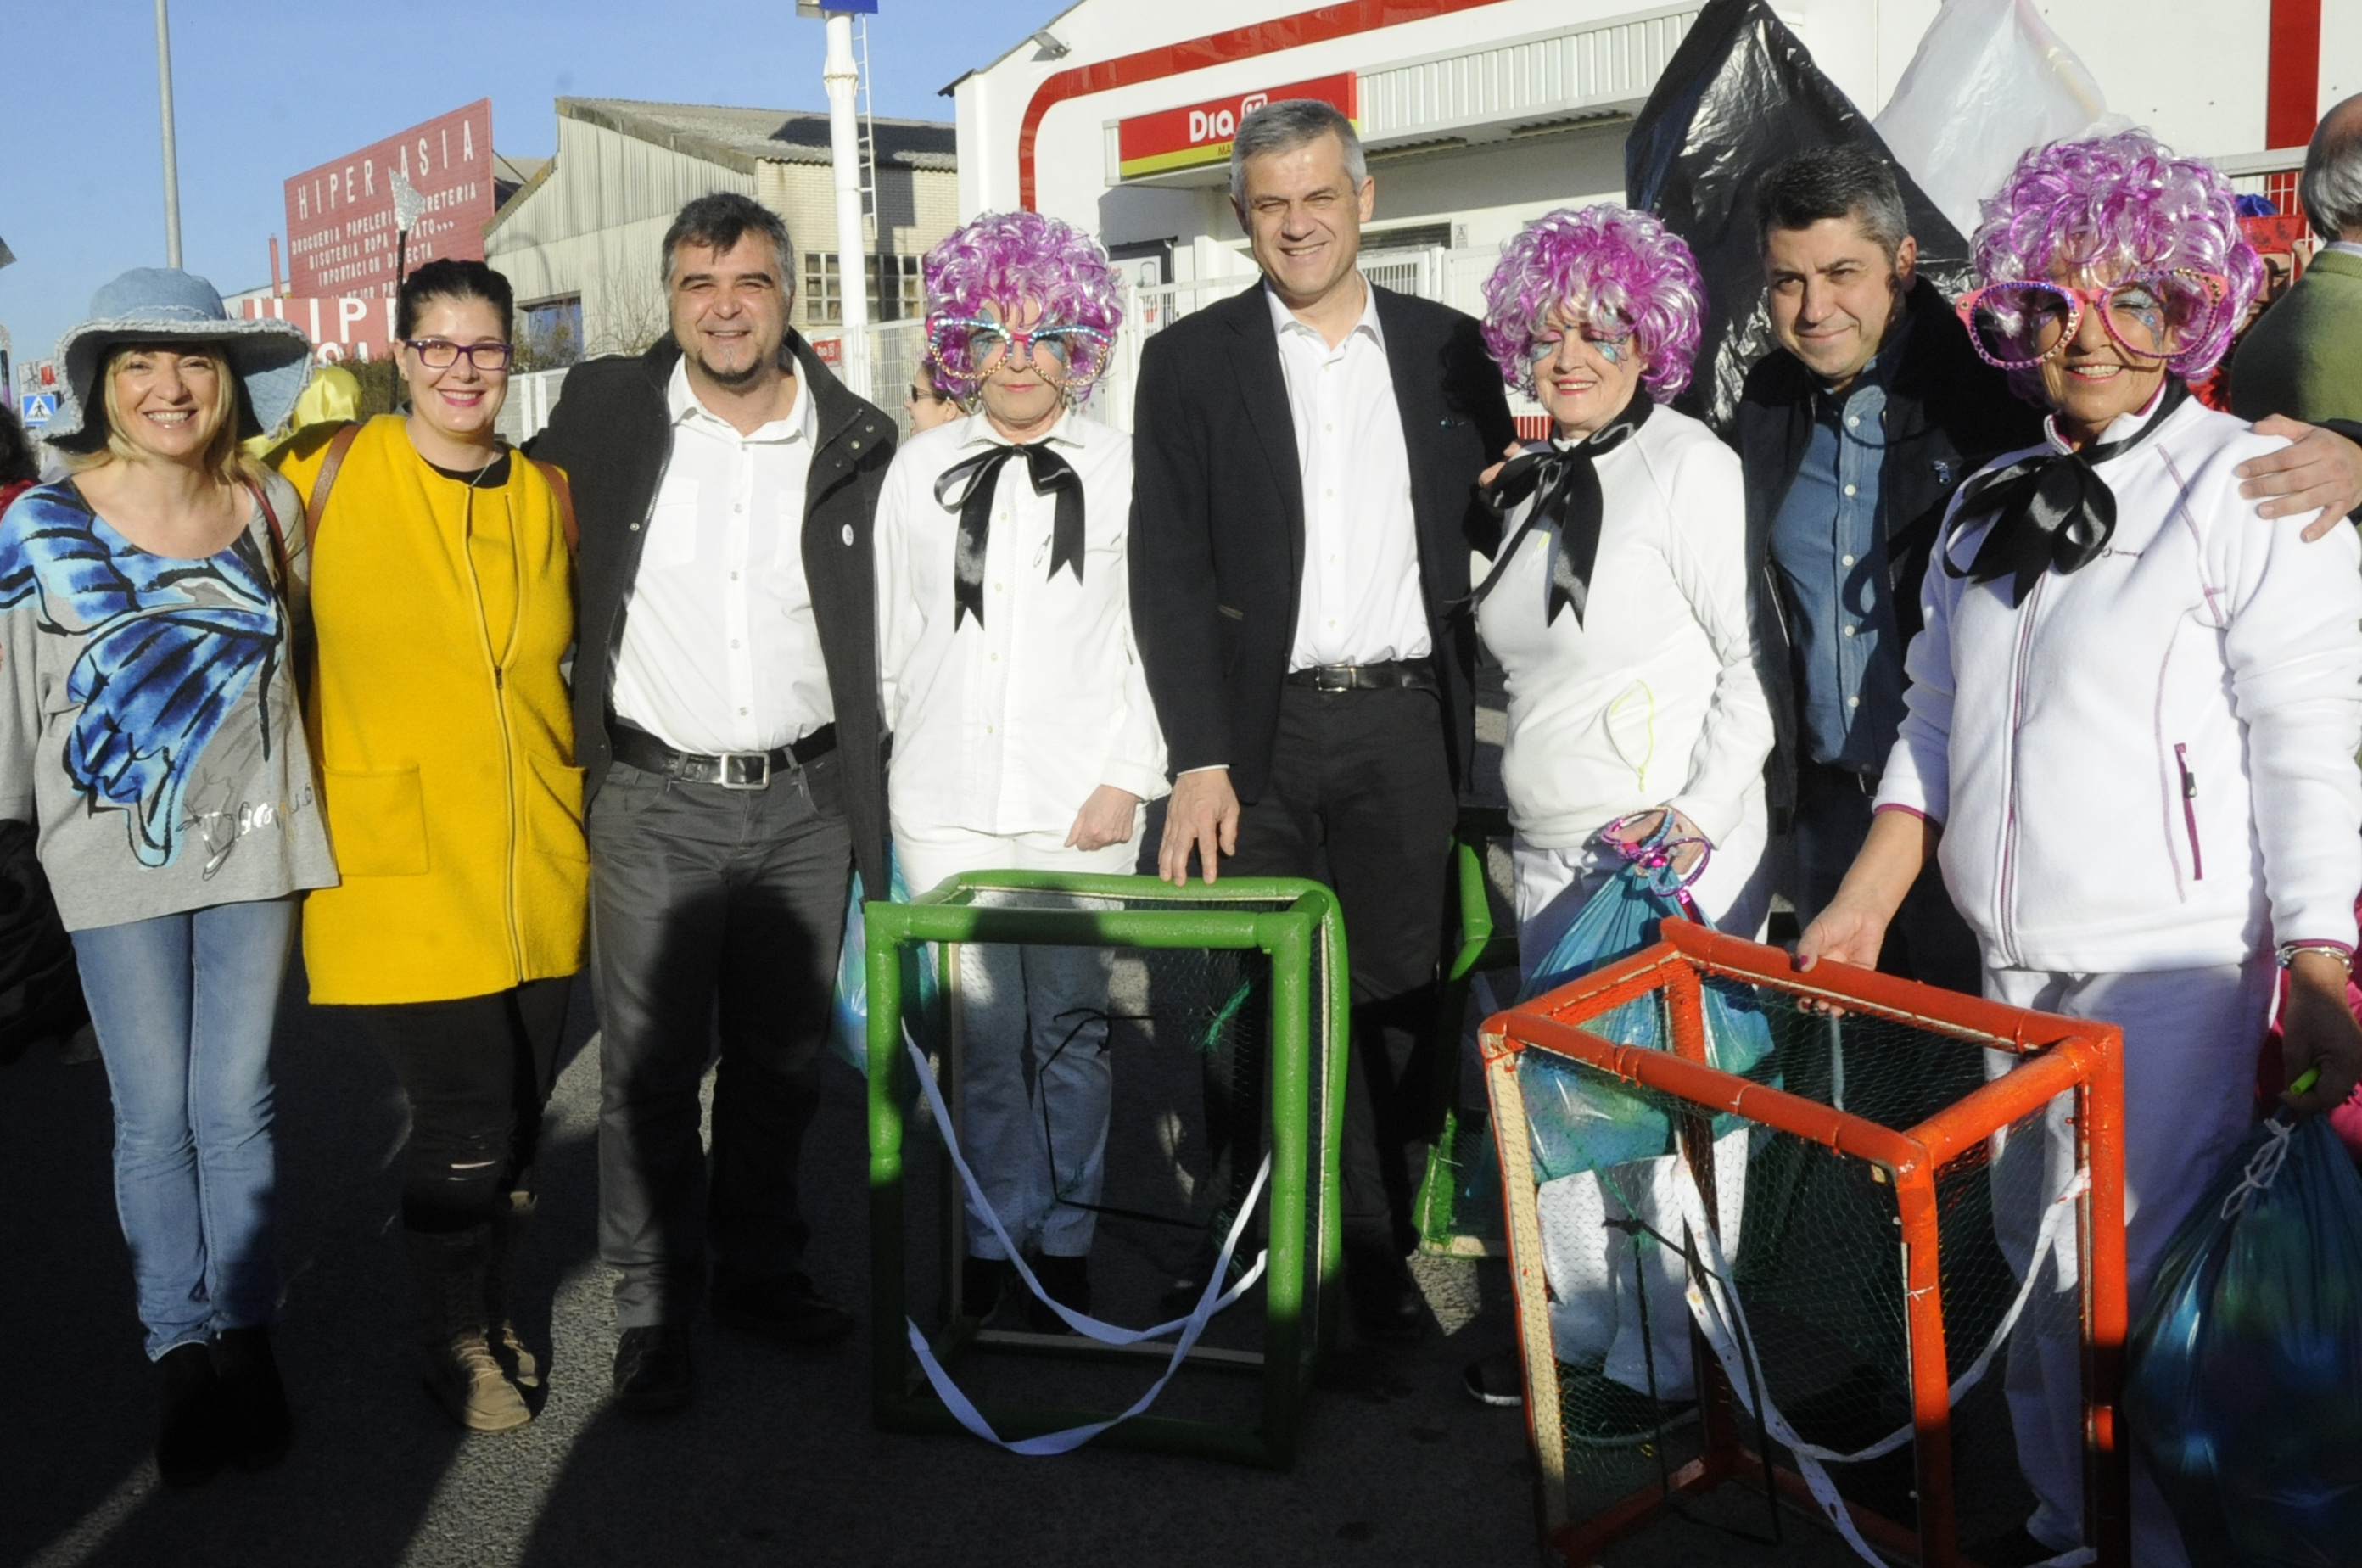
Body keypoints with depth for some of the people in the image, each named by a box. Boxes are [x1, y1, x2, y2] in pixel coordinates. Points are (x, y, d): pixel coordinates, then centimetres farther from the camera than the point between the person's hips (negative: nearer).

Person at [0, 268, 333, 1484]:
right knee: (154, 1117, 6)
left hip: (251, 840, 2)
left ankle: (246, 1330, 23)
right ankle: (183, 1349, 21)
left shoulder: (270, 507, 2)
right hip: (116, 860, -1)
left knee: (236, 1104, 8)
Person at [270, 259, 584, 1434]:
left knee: (517, 1121, 12)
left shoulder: (550, 496, 7)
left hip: (536, 862, 4)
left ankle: (488, 1316, 36)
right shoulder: (331, 472, -3)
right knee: (466, 1119, -5)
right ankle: (453, 1337, 22)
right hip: (397, 861, -4)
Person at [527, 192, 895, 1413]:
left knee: (783, 1060, 12)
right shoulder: (603, 412, 0)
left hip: (805, 801, 2)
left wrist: (877, 802, 7)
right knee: (648, 1067, 4)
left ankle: (760, 1268, 30)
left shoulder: (857, 442, 3)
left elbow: (886, 625, 11)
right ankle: (653, 1305, 19)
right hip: (654, 802, -1)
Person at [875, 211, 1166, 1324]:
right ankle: (994, 1240, 22)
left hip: (1079, 805, -2)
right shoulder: (919, 471, 9)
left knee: (1072, 1028, 5)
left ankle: (1064, 1242, 20)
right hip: (944, 802, 2)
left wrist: (1127, 776, -7)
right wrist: (897, 765, 10)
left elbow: (1155, 638, 0)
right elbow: (892, 639, 12)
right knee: (982, 1033, 7)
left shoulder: (1124, 469, 2)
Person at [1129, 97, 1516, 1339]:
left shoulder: (1448, 350, 10)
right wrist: (1197, 759, -9)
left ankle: (1379, 1252, 22)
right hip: (1259, 734, -1)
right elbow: (1167, 573, -2)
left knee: (1401, 995, 6)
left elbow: (1498, 529, 17)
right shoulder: (1190, 361, 4)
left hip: (1404, 724, 2)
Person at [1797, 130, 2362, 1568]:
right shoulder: (1992, 504, 12)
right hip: (2015, 962, 6)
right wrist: (1864, 910, 6)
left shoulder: (2244, 486, -6)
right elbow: (1934, 725, 13)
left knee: (2140, 1281, -5)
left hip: (2171, 967, -6)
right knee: (2036, 1265, 15)